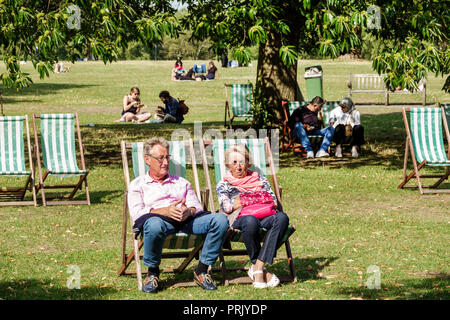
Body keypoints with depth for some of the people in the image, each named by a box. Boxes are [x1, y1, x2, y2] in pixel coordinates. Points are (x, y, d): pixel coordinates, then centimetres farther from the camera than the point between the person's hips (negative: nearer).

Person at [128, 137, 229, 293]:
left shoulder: (182, 182, 33)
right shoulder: (138, 184, 21)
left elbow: (197, 206, 19)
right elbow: (136, 213, 3)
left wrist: (188, 211, -8)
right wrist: (165, 211, -13)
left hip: (187, 220, 4)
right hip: (161, 219, -4)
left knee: (220, 220, -25)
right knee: (154, 225, -44)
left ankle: (201, 270, -15)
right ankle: (152, 273, -18)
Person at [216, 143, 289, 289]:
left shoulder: (260, 179, 25)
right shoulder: (224, 184, 18)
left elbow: (273, 201, 11)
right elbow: (226, 207, -2)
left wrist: (246, 198, 0)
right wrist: (253, 199, 0)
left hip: (264, 216, 3)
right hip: (239, 219, -3)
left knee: (281, 217, -33)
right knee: (250, 222, -42)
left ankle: (257, 267, -35)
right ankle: (261, 269, -27)